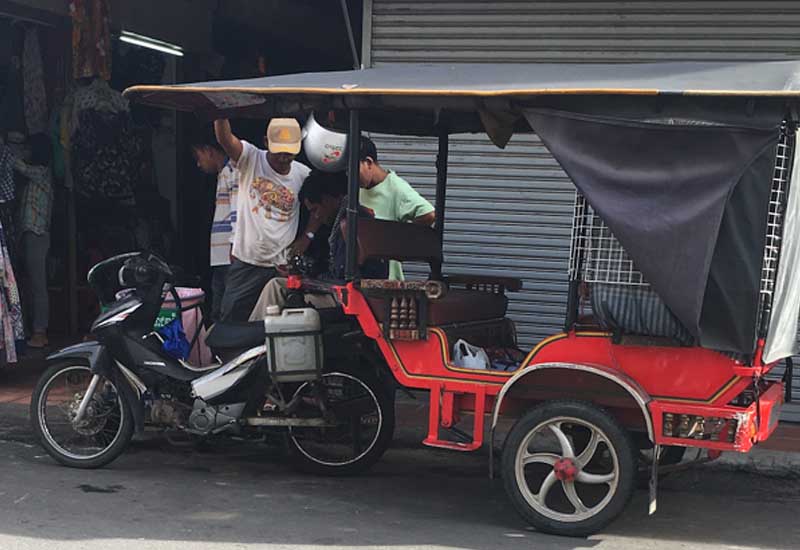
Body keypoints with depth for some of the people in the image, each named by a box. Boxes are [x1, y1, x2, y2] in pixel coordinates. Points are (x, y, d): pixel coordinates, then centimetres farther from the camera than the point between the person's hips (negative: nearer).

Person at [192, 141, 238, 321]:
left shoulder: (233, 170, -9)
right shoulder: (223, 173, 22)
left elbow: (238, 212, -17)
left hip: (231, 257, -10)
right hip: (221, 259, 10)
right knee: (219, 313, 11)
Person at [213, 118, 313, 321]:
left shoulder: (304, 175, -1)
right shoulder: (251, 159, -6)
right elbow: (224, 138, -24)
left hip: (282, 266, 1)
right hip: (245, 262, -1)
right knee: (232, 321, 4)